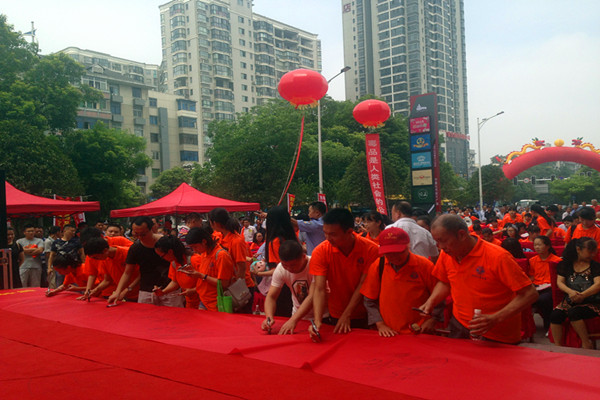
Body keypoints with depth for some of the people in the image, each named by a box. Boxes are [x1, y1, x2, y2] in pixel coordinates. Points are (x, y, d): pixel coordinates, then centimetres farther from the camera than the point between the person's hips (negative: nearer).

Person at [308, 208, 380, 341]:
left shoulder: (370, 250, -19)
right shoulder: (321, 251, -16)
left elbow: (362, 286, -15)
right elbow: (319, 289, -21)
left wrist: (346, 315, -19)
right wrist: (317, 321, -33)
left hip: (364, 317, -1)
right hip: (334, 317, 1)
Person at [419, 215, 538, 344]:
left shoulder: (498, 257, -23)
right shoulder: (446, 255, -4)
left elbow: (530, 294, -22)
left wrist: (495, 319, -32)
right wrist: (431, 302, -5)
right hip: (459, 327, 5)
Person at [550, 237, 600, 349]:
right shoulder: (566, 265, 12)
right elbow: (560, 282, 5)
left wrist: (581, 295, -24)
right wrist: (570, 291, -17)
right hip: (570, 301, 3)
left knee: (573, 312, -31)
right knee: (555, 314, -24)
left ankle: (586, 344, -14)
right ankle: (557, 346, -18)